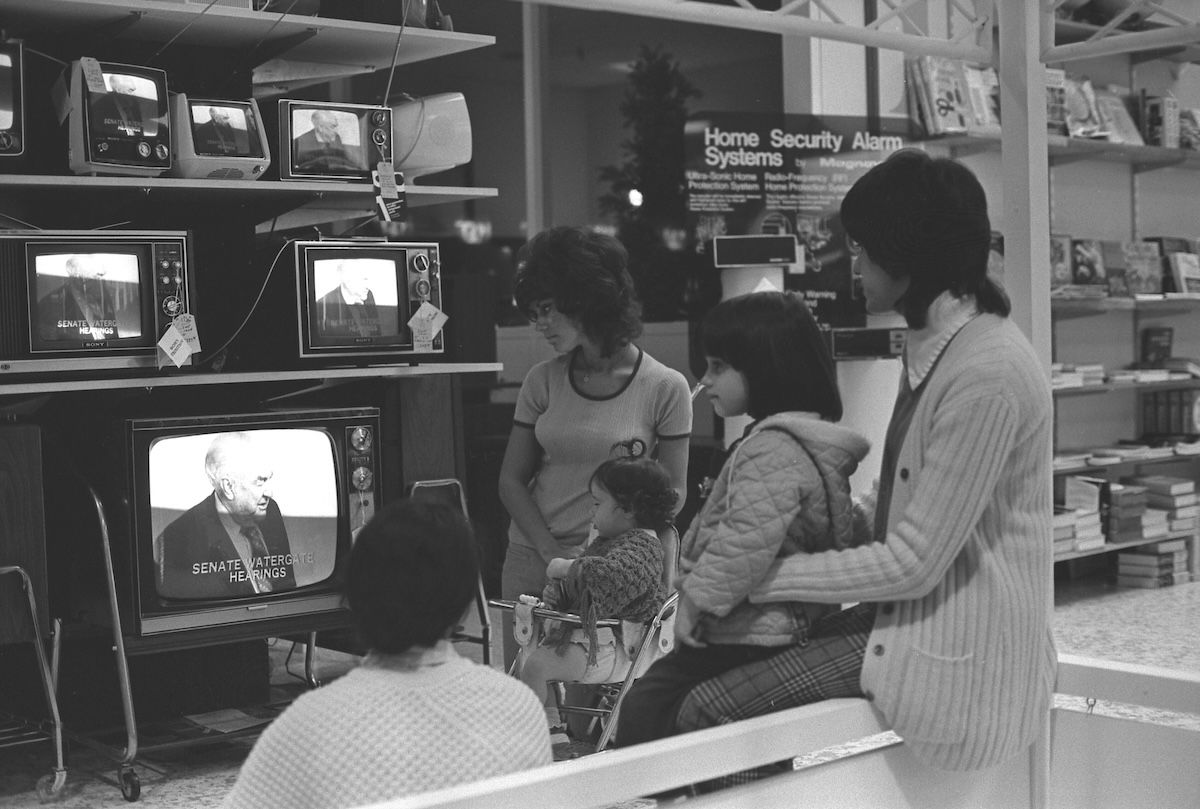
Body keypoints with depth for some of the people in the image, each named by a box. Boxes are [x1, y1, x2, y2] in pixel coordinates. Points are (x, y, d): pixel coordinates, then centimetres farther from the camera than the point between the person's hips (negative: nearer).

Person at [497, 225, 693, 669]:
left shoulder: (665, 387, -5)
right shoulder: (543, 381, 4)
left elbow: (672, 493, -2)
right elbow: (512, 480, 5)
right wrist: (553, 555, -9)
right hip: (531, 556, 3)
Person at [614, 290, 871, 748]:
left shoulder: (774, 451, -17)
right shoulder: (781, 439, 17)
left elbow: (744, 546, -26)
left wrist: (695, 602, -13)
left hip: (749, 642, -10)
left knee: (644, 711, -14)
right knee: (643, 700, 11)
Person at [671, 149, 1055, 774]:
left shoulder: (984, 376, -22)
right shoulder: (932, 344, 10)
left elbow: (914, 563, -21)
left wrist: (760, 577, -14)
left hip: (958, 653, -9)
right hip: (912, 612, 10)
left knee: (705, 711, -19)